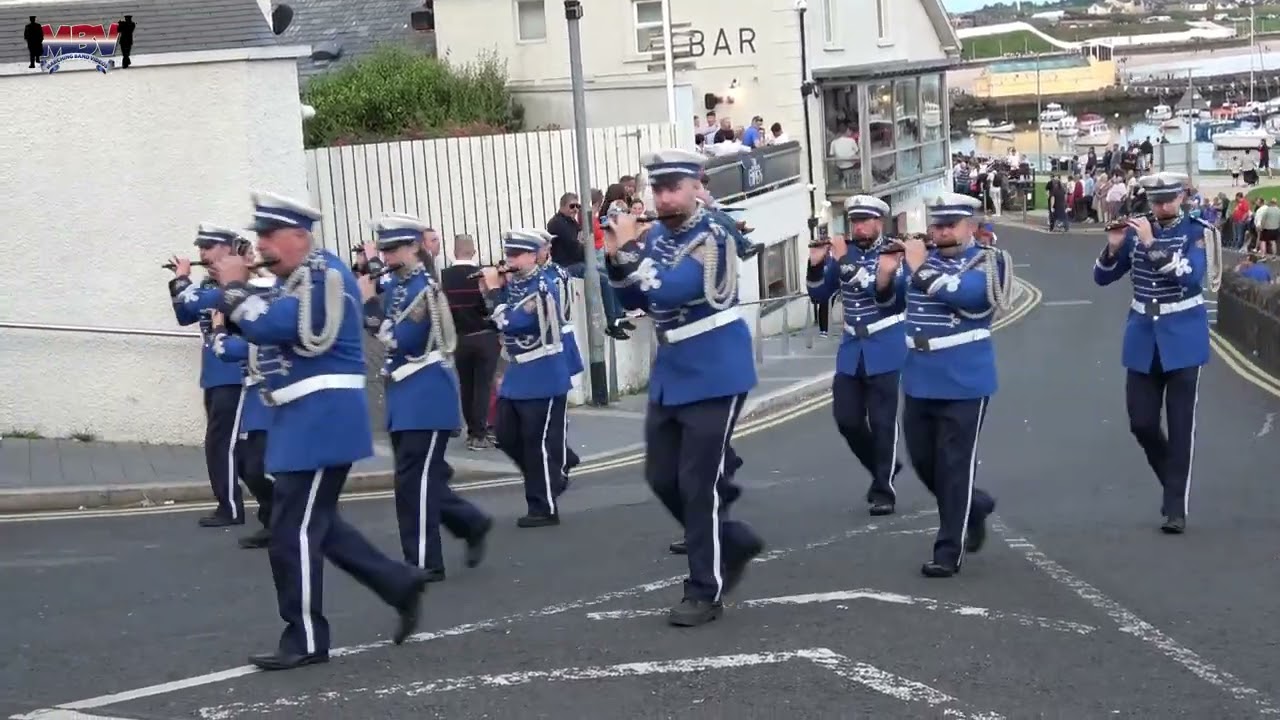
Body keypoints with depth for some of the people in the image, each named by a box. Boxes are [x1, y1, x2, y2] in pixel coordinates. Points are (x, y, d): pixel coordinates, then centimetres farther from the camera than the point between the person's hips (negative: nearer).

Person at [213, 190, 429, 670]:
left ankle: (305, 641, 5)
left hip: (321, 419, -10)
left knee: (293, 532, -5)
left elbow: (265, 327, -23)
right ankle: (401, 585, 21)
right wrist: (234, 294, 2)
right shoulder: (301, 280, 16)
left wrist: (234, 286, -7)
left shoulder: (324, 273, -15)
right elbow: (256, 330, 19)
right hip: (309, 420, 10)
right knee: (315, 525, 15)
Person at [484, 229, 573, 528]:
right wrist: (493, 290, -1)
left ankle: (544, 507, 7)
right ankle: (548, 480, 30)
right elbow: (497, 321, 11)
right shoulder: (511, 284, 8)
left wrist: (493, 289, -16)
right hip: (516, 376, 9)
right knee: (507, 437, 13)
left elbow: (509, 322, -25)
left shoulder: (541, 287, -18)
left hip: (543, 379, -9)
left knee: (540, 444, -2)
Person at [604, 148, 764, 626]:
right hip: (670, 377, 8)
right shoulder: (656, 237, 7)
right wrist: (616, 259, -6)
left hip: (714, 377, -8)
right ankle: (735, 542, 30)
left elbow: (670, 291, -28)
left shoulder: (712, 236, -16)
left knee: (699, 485, -5)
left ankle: (705, 591, 6)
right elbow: (634, 301, 11)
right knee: (662, 478, 11)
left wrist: (631, 248, -21)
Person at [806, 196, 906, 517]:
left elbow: (884, 292, -24)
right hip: (851, 349, 5)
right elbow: (819, 295, 8)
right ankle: (884, 467, 26)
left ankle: (883, 489, 6)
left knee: (882, 421, -5)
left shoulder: (892, 253, -9)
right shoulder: (843, 253, 6)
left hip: (885, 350, -5)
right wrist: (816, 265, -10)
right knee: (847, 419, 3)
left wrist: (845, 262, -28)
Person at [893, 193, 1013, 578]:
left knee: (955, 465, -3)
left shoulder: (985, 261, -6)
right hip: (919, 381, 6)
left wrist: (920, 268, -24)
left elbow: (964, 293, -25)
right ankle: (975, 506, 38)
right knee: (923, 461, 14)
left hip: (964, 383, -6)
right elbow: (886, 297, 9)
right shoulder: (919, 259, 9)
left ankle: (948, 551, 4)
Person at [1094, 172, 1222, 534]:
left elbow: (1191, 277, -22)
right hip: (1143, 337, 4)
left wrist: (1152, 244, -25)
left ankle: (1176, 507, 3)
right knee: (1141, 423, 5)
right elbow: (1102, 277, 7)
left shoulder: (1197, 232, -6)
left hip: (1183, 338, -4)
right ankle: (1173, 483, 29)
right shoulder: (1136, 231, 4)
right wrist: (1113, 247, -12)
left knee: (1180, 426, -2)